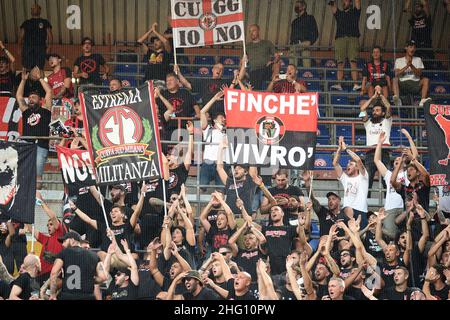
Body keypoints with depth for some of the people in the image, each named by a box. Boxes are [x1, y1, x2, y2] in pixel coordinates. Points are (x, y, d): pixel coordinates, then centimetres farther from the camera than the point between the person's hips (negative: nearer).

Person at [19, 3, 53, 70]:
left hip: (40, 48, -2)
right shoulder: (26, 23, 19)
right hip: (27, 48, 2)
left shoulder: (45, 22, 13)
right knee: (27, 68, -5)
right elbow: (21, 36, 16)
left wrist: (49, 46, -9)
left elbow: (50, 36, 5)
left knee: (39, 69, -8)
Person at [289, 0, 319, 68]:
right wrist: (291, 44, 11)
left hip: (304, 44, -4)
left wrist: (309, 42, -12)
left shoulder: (310, 18, 14)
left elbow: (315, 33, 4)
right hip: (294, 46, 4)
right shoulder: (294, 21, 28)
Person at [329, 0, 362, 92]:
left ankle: (355, 85, -19)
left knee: (353, 62, -11)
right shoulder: (339, 13, 24)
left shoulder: (355, 12, 20)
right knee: (340, 63, -6)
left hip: (353, 38, -2)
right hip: (340, 39, 2)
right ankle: (339, 85, -10)